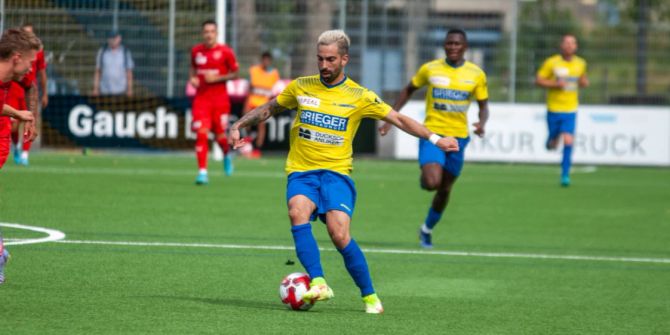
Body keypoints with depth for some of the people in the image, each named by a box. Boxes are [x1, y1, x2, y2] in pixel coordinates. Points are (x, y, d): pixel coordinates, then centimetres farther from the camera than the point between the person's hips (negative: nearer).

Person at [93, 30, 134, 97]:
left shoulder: (125, 52, 1)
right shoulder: (102, 52, 4)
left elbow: (129, 73, 4)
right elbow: (97, 71, 7)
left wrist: (130, 90, -1)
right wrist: (95, 89, 2)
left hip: (120, 91, -1)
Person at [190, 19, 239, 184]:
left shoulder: (225, 52, -5)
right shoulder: (196, 51, 5)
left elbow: (235, 73, 0)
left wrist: (217, 78, -13)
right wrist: (193, 78, 1)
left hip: (220, 99, -2)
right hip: (201, 98, 2)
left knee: (220, 136, 5)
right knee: (201, 134, -12)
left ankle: (227, 155, 41)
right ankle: (202, 172, -8)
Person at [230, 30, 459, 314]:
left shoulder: (359, 96, 3)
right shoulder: (301, 87, 9)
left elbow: (399, 119, 4)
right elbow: (268, 109, 23)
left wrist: (435, 139, -6)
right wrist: (239, 125, 12)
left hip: (336, 173, -2)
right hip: (301, 173, 2)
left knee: (340, 235, -20)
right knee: (298, 213, -31)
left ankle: (370, 297, -2)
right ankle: (318, 283, -38)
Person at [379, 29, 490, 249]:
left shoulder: (476, 74, 0)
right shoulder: (430, 69, -3)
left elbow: (483, 106, 8)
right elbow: (409, 90, 12)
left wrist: (482, 123, -15)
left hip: (458, 137, 2)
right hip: (432, 133, -2)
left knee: (444, 190, 11)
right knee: (432, 182, -24)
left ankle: (427, 229, 34)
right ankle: (424, 178, 14)